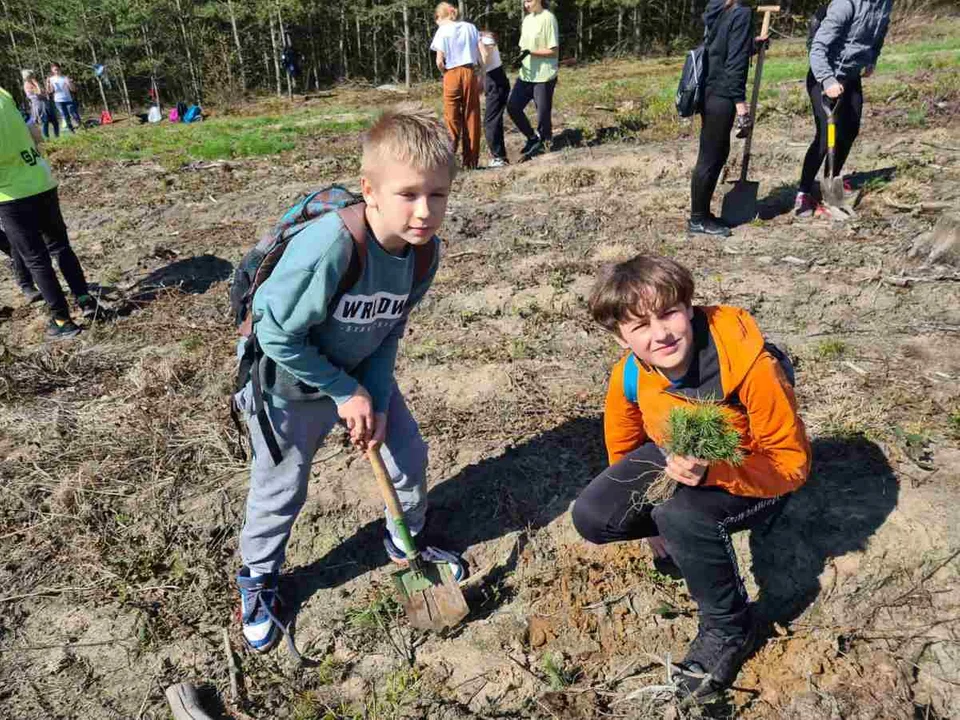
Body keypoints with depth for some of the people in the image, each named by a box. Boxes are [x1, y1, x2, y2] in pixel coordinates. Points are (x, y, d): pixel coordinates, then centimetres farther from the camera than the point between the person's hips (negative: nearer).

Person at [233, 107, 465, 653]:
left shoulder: (426, 248, -17)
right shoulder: (328, 246, -38)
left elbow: (390, 332, -4)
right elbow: (277, 335, -28)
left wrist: (375, 400, -12)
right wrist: (344, 393, -21)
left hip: (363, 375, 6)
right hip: (291, 384, -5)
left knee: (409, 454, 10)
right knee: (282, 490, 9)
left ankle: (407, 539, 40)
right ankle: (259, 578, 38)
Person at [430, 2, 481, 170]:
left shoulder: (442, 31, -1)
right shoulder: (470, 27, 10)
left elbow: (439, 62, -7)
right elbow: (483, 55, 6)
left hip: (452, 74, -3)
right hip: (470, 73, 3)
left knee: (452, 115, 7)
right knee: (472, 117, 7)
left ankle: (450, 148, -13)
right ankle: (471, 161, 9)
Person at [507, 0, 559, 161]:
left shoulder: (548, 18, -11)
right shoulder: (527, 20, 13)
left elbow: (554, 51, -14)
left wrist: (530, 52, -21)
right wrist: (520, 58, -3)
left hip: (544, 76, -8)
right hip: (526, 75, 8)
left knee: (543, 113, -2)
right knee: (513, 107, 1)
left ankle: (542, 143, 17)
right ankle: (533, 138, 18)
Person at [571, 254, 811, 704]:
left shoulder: (751, 367, -33)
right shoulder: (629, 375, -18)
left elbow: (793, 463, -24)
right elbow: (623, 447, 4)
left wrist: (712, 473, -40)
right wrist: (633, 495, 12)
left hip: (751, 474, -4)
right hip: (678, 458, 5)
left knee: (681, 516, -35)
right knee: (592, 517, -15)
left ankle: (730, 628, -7)